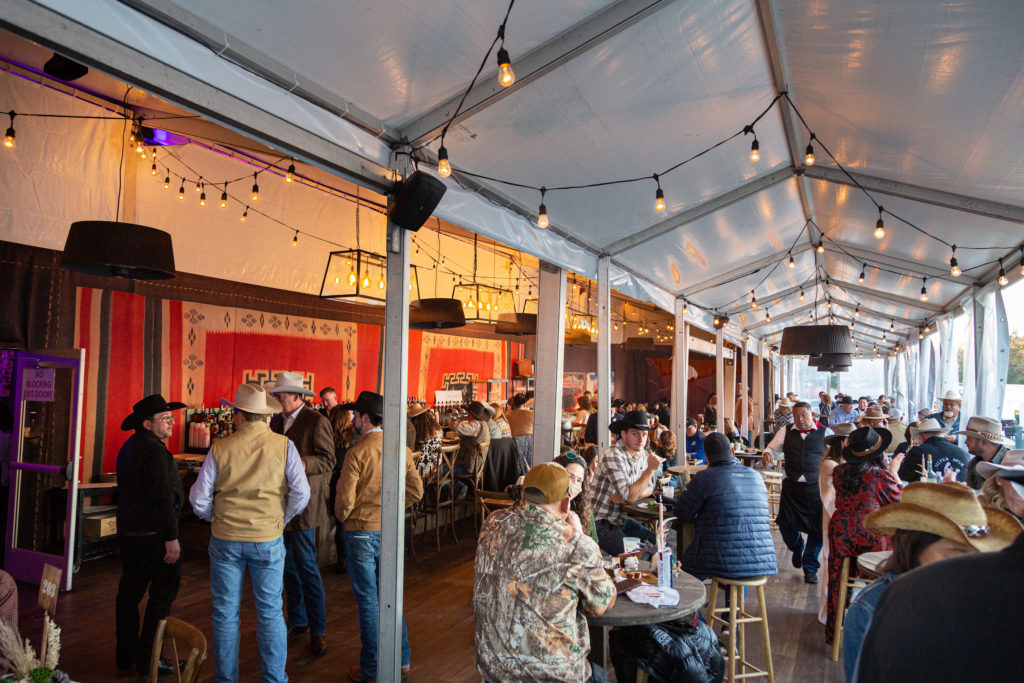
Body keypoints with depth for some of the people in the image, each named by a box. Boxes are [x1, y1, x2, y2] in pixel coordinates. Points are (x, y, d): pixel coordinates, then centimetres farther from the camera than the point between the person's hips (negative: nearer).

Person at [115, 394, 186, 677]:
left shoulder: (128, 447, 12)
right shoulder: (154, 451, -19)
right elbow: (162, 497, -24)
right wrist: (171, 538, -21)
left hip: (128, 533, 10)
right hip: (154, 535, -10)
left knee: (130, 592, 15)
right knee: (163, 593, 1)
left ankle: (126, 656, 25)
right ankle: (147, 660, 7)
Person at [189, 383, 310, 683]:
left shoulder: (220, 448, -6)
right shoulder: (283, 445, -9)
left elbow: (199, 499, -3)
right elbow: (300, 493, -11)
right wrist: (281, 519, 6)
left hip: (225, 539, 1)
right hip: (268, 539, 0)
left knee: (225, 613, 14)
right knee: (270, 613, 10)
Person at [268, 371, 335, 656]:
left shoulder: (316, 421, -10)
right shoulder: (277, 421, 12)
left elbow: (328, 460, -14)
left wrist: (297, 464, -26)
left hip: (302, 504, -7)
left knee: (306, 567, -4)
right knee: (289, 567, 15)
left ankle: (318, 630, 8)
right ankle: (297, 621, 29)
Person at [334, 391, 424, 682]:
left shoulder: (356, 453, -18)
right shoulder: (401, 449, -3)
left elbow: (345, 500, -16)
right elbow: (416, 491, 0)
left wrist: (342, 517, 5)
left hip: (361, 531, -5)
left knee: (367, 600, 8)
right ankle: (402, 658, 28)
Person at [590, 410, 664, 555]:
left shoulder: (643, 454, 6)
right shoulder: (612, 455, -21)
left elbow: (649, 488, 9)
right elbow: (630, 496, -24)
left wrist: (630, 493, -11)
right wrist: (651, 469, -25)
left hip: (623, 520, 8)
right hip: (602, 523, -8)